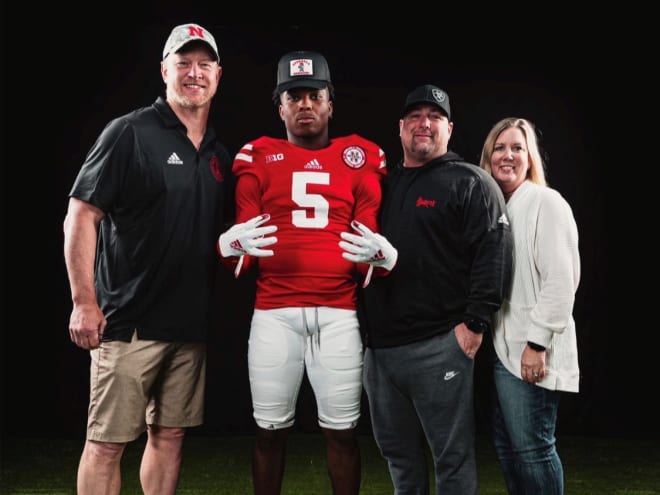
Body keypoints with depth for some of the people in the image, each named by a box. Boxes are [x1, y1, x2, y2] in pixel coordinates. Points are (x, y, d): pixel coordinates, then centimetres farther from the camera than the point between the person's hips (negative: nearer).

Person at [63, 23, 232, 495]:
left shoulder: (220, 154, 13)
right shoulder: (130, 133, -6)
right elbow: (80, 216, -10)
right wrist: (84, 302, -15)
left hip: (190, 324, 6)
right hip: (129, 320, -6)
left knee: (170, 436, 13)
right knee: (107, 442, -1)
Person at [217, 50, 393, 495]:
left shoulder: (358, 160, 10)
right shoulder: (258, 160, 9)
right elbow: (242, 242, 7)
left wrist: (380, 255, -16)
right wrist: (232, 244, -16)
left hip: (339, 313, 0)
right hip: (274, 312, 0)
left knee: (342, 430, 6)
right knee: (271, 429, 7)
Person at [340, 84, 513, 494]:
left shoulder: (470, 183, -1)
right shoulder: (382, 185, 18)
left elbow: (493, 255, -11)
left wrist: (474, 324, -17)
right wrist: (364, 327, 12)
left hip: (439, 346, -6)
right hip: (379, 345, 7)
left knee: (453, 458, 1)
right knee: (398, 454, 16)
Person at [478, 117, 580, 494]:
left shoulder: (546, 202, -9)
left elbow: (561, 281, -16)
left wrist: (537, 343, -19)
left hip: (531, 351, -8)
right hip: (503, 348, 8)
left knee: (532, 448, -3)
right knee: (506, 445, 12)